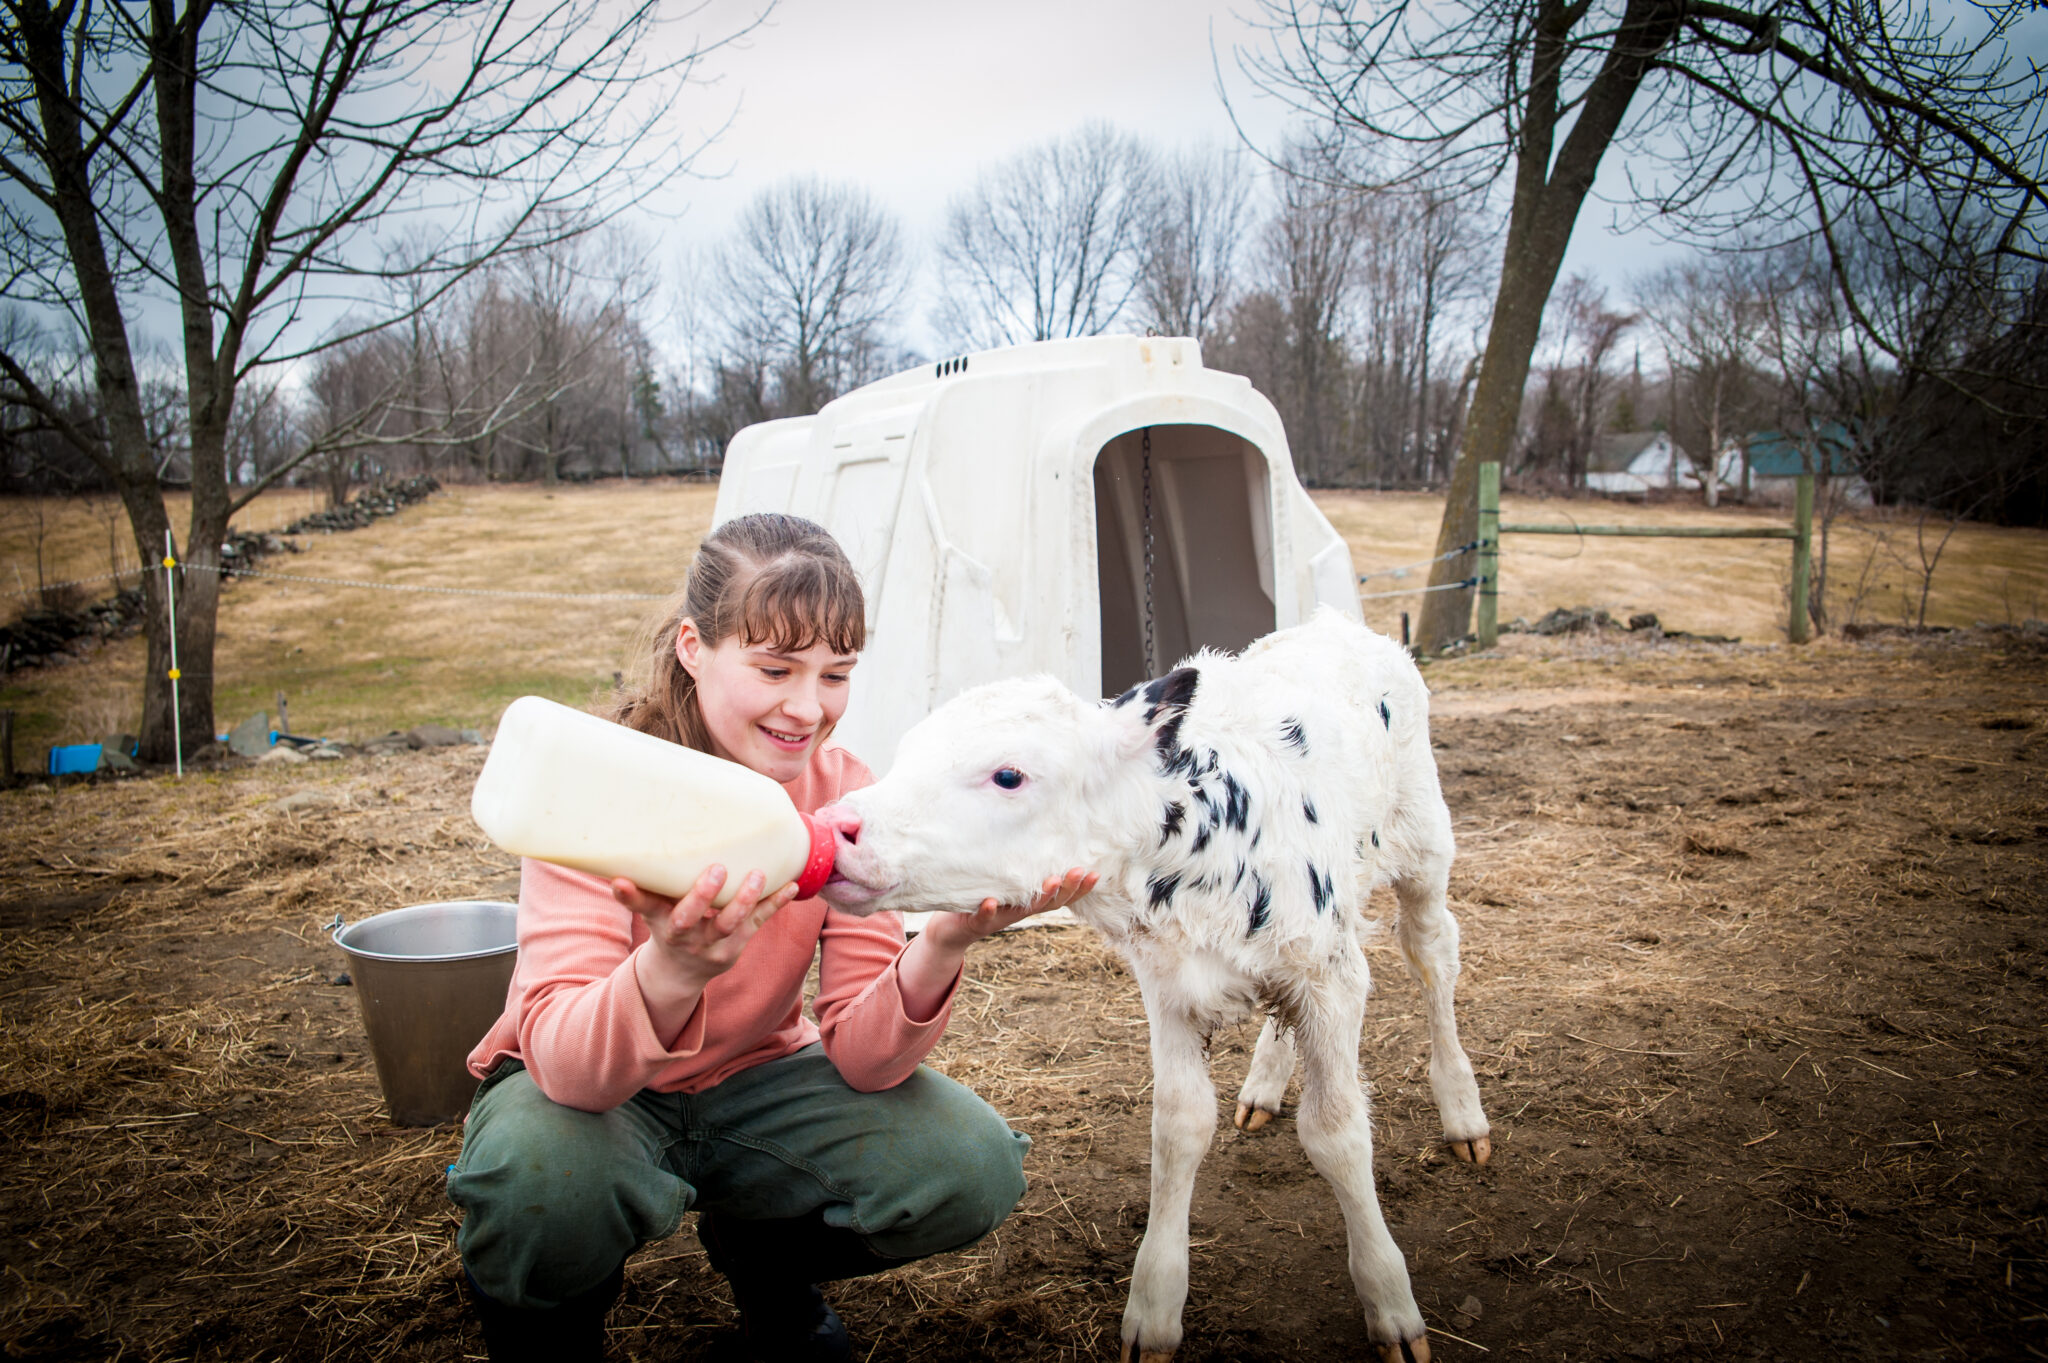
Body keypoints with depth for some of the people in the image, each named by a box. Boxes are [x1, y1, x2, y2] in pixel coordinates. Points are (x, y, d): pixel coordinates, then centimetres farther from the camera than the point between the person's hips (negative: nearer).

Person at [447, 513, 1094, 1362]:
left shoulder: (845, 792, -15)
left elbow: (860, 1056, -18)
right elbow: (562, 1062, -33)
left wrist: (941, 948, -39)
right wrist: (671, 971, -55)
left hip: (754, 1078, 3)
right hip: (585, 1092, -3)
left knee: (973, 1171, -20)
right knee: (545, 1181, -38)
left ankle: (759, 1258, 11)